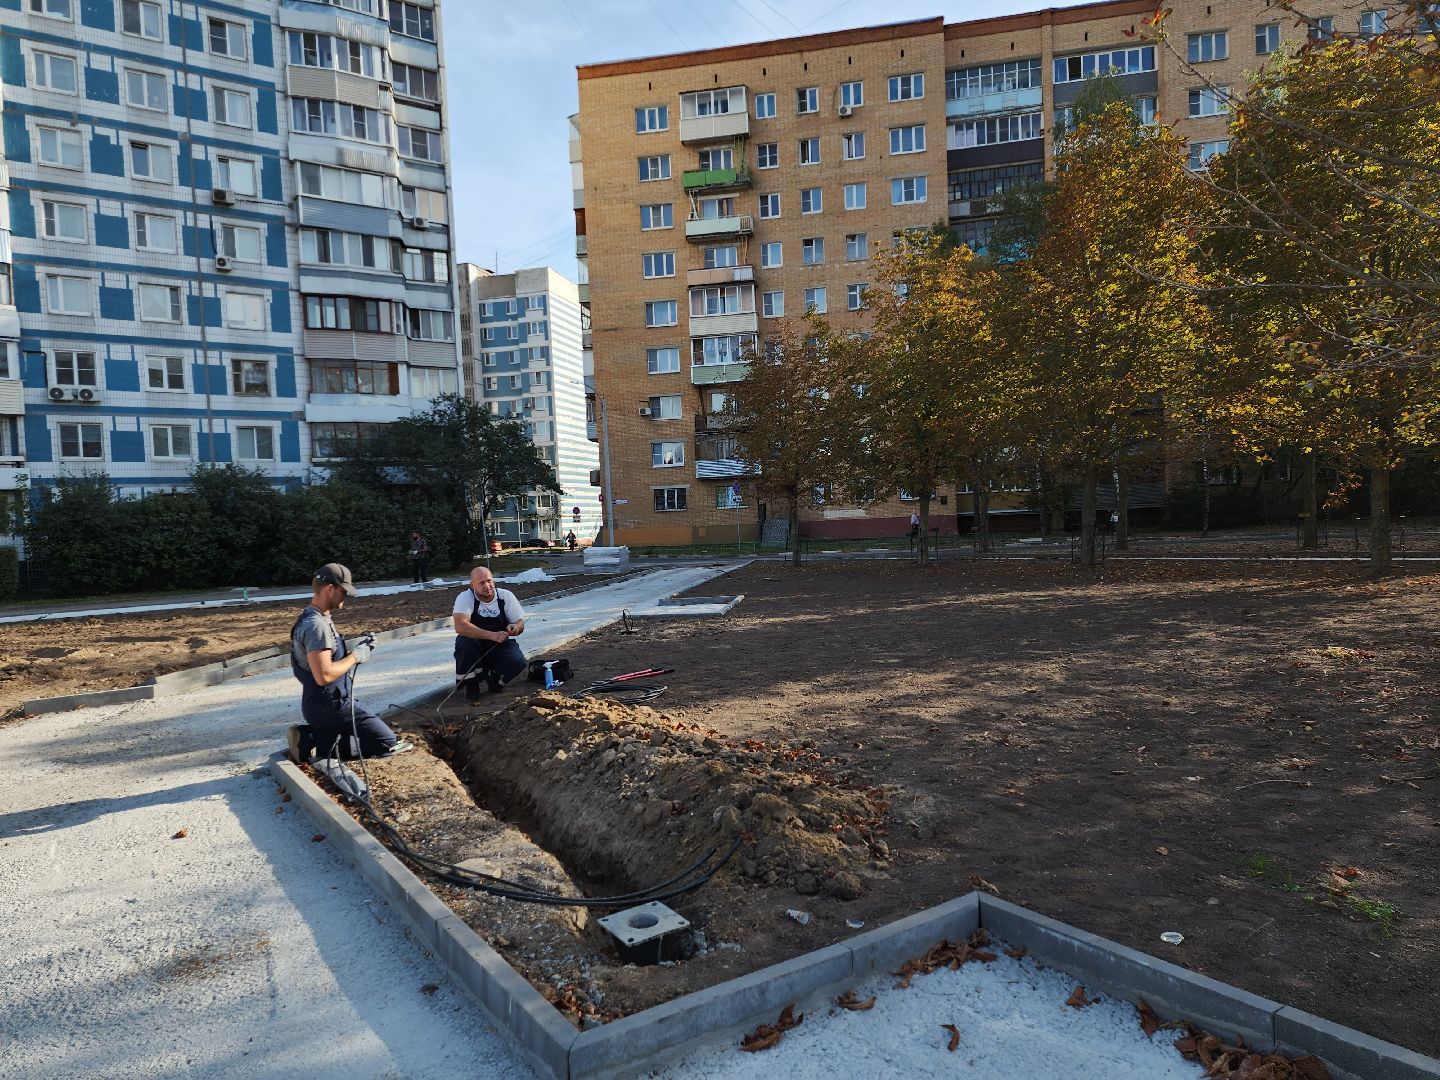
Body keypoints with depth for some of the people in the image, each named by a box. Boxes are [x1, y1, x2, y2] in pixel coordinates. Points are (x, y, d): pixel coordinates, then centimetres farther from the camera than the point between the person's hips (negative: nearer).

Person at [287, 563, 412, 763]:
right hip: (328, 707, -10)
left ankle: (309, 738, 9)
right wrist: (354, 656, -16)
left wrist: (352, 647, 6)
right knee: (388, 743, -7)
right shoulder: (316, 625, -22)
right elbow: (323, 676, -29)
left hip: (326, 703, 10)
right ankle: (312, 743, -4)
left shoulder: (321, 619, 10)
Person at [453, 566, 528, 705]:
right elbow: (460, 626, -33)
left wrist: (515, 628, -29)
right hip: (475, 647, -2)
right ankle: (471, 687, -11)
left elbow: (520, 624, -2)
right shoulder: (465, 598, -16)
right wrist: (492, 635, -42)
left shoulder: (506, 596, -7)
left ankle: (492, 677, 10)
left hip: (499, 647, 2)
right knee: (466, 642, -34)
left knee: (518, 661, -26)